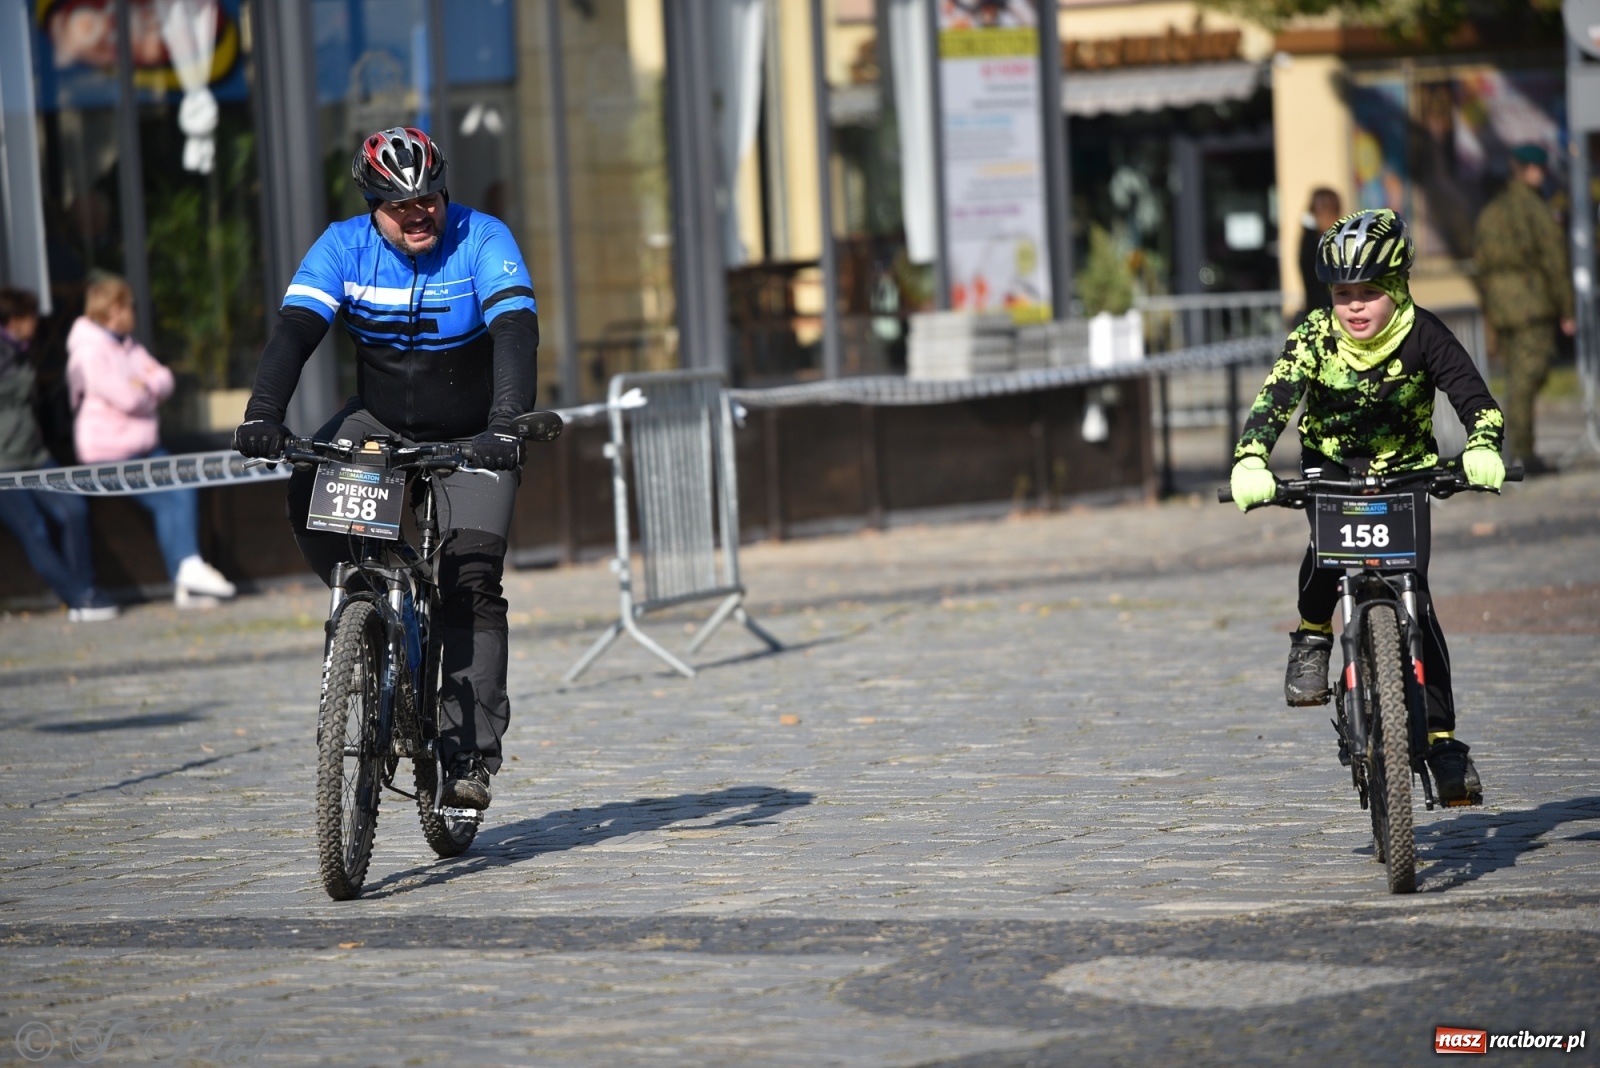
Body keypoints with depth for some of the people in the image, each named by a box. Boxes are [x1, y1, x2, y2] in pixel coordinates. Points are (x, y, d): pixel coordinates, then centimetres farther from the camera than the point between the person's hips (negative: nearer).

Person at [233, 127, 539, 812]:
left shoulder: (483, 241, -20)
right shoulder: (345, 247, -14)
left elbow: (517, 332, -32)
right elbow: (294, 331, -23)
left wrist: (505, 422, -49)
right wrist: (263, 413, -40)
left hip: (470, 438, -2)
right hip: (380, 420, 2)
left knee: (472, 581, -15)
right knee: (309, 495, -28)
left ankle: (471, 757, -12)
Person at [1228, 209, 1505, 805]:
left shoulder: (1422, 336, -19)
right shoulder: (1316, 335, -17)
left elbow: (1476, 401, -26)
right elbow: (1273, 403, -27)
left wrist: (1482, 450, -48)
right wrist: (1250, 463, -46)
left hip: (1404, 470, 0)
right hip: (1330, 465, 1)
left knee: (1413, 596, -14)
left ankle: (1441, 738, -8)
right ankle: (1312, 639, -5)